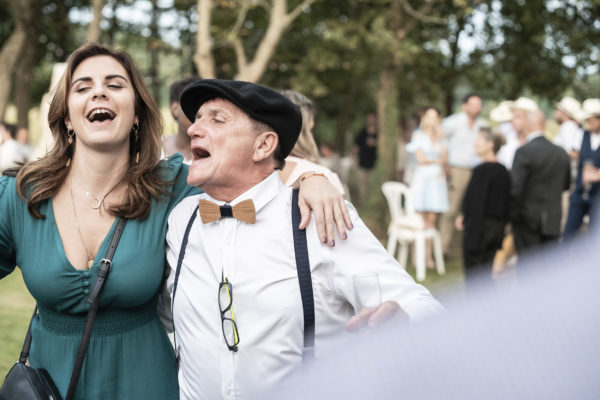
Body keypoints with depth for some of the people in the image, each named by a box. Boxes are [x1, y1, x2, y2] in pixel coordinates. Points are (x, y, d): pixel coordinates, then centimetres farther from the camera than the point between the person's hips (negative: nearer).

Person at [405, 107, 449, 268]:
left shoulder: (440, 137, 18)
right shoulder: (418, 135, 7)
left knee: (432, 218, -3)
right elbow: (420, 158, -3)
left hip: (437, 179, 3)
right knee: (420, 217, -9)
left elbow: (444, 159, 5)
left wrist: (441, 139, 0)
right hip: (422, 177, -3)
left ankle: (428, 255, -1)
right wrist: (437, 160, 6)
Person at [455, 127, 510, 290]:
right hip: (497, 227, 8)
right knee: (486, 274, 16)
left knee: (473, 277, 0)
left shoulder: (482, 170, -16)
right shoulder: (503, 171, 7)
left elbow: (477, 202, -19)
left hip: (479, 226, -8)